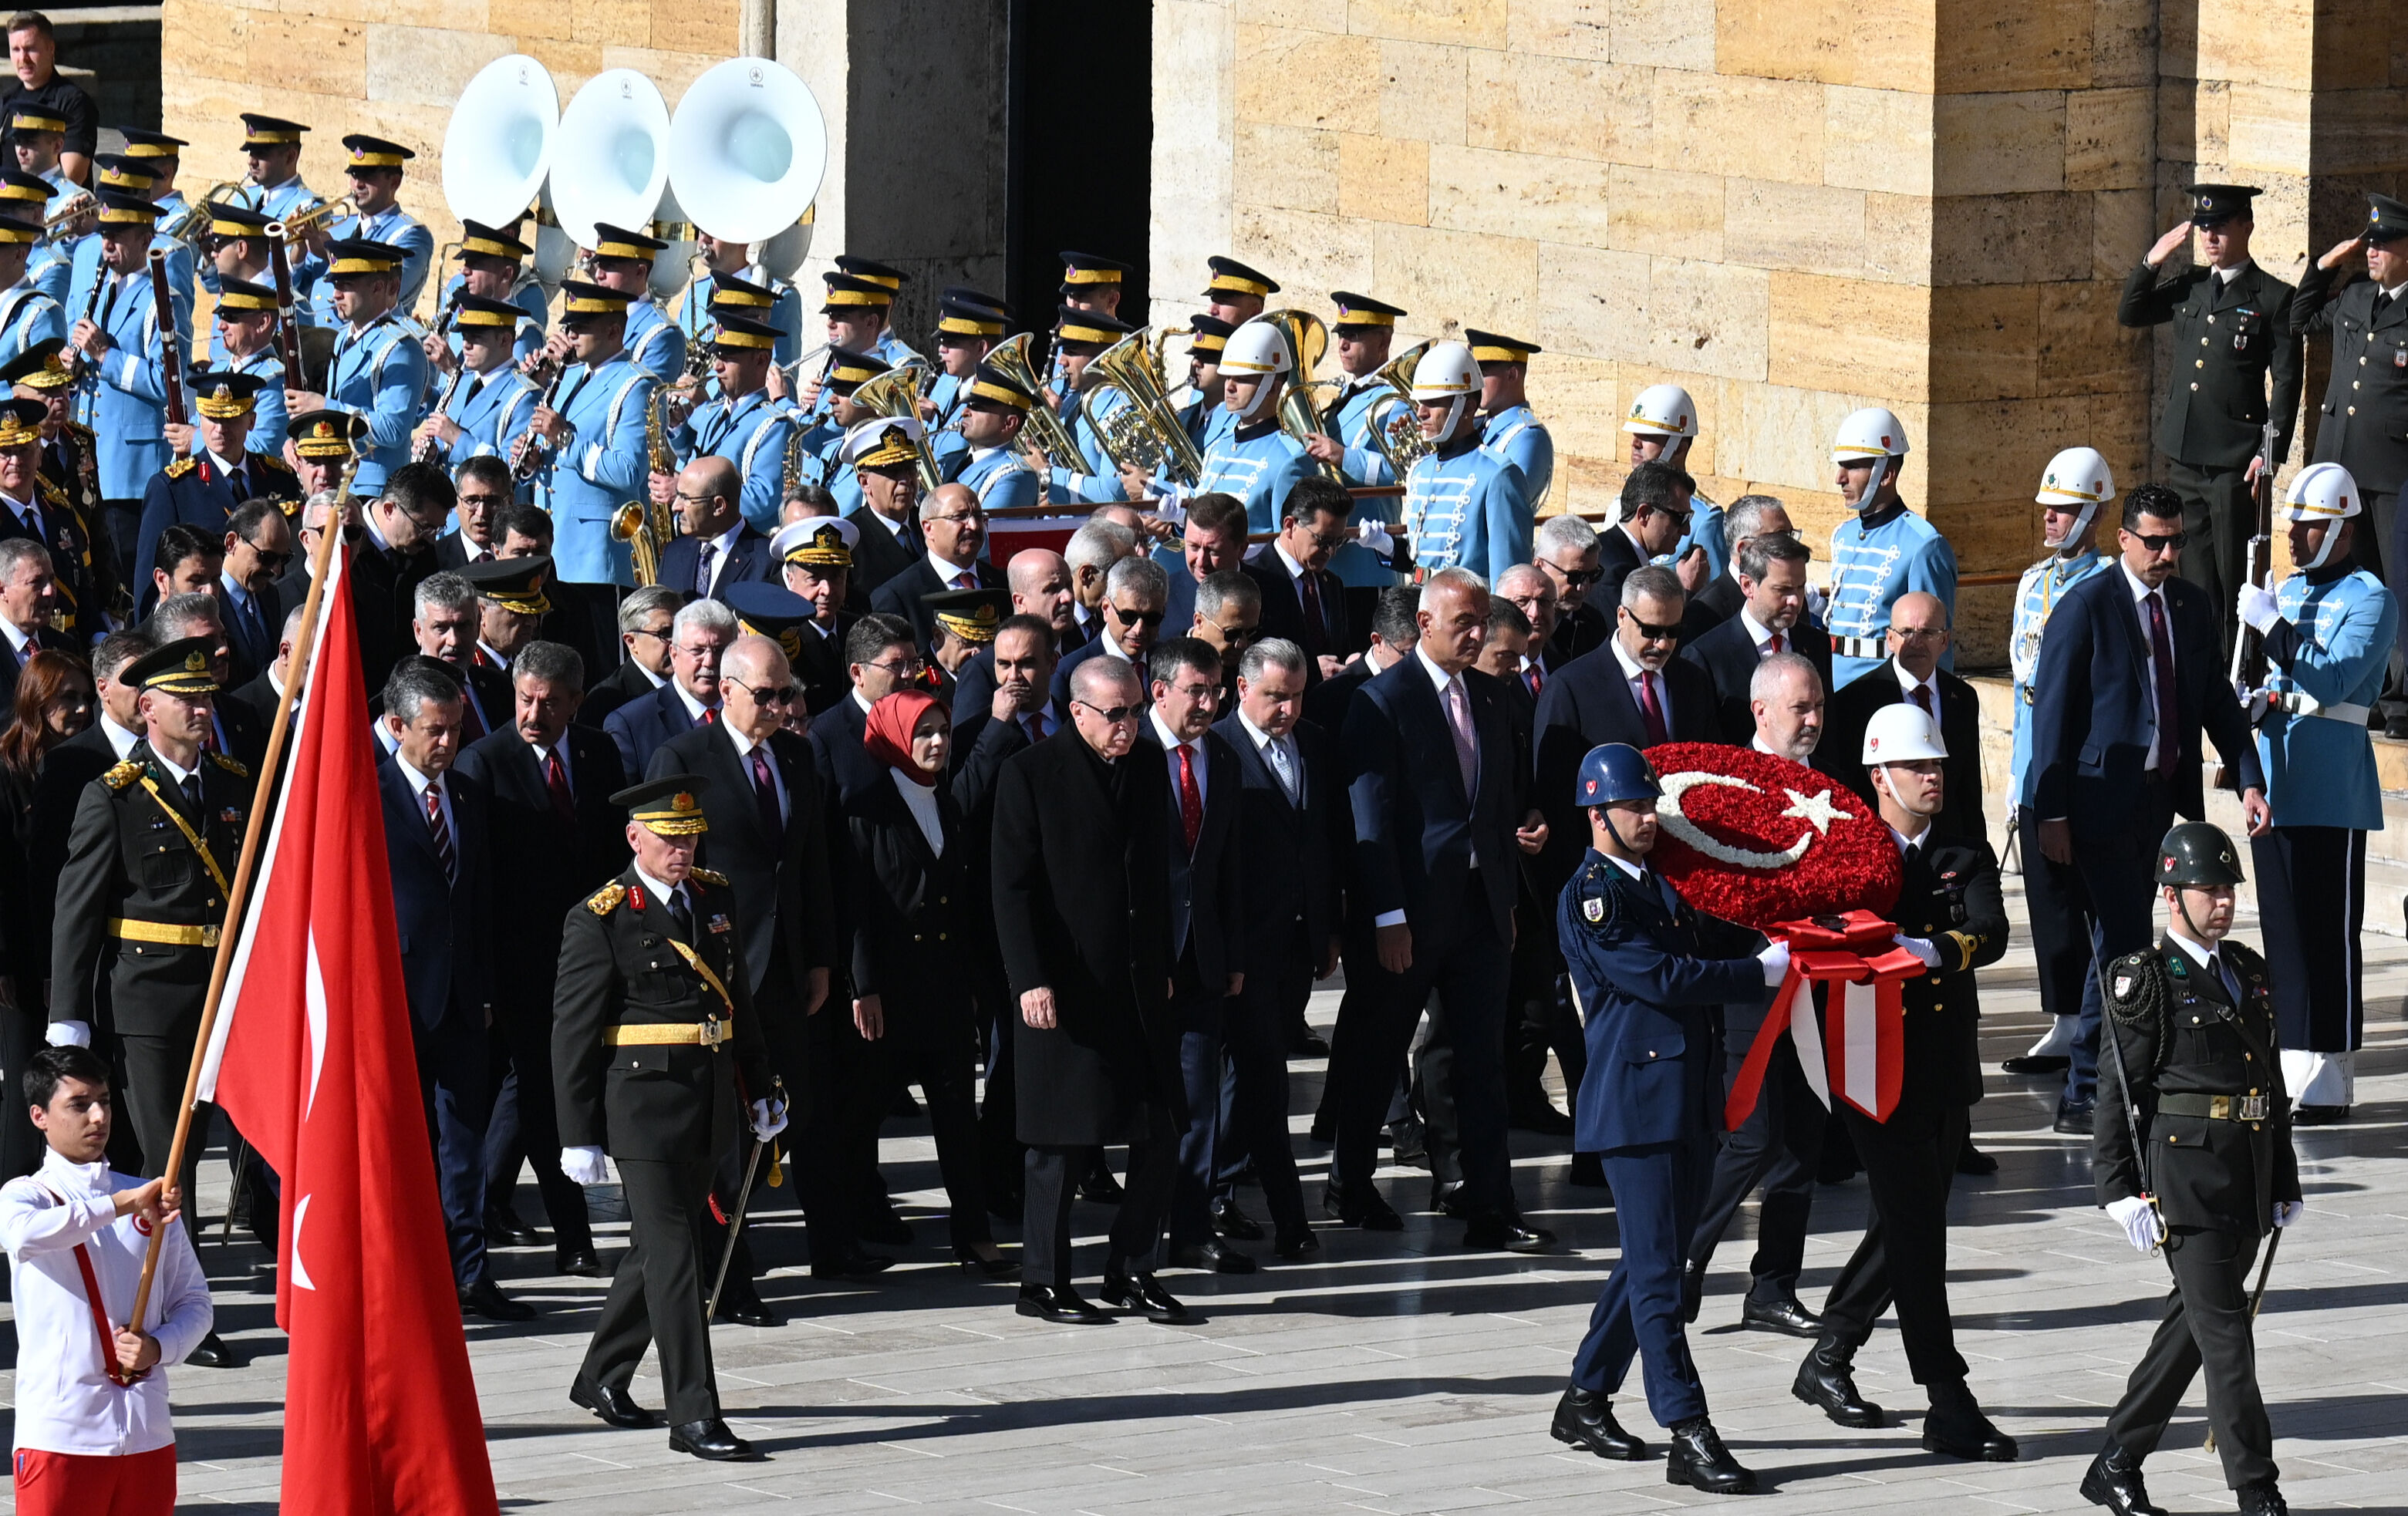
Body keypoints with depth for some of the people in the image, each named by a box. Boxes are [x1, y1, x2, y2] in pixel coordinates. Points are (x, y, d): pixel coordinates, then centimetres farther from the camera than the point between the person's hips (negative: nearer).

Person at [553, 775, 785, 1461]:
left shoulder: (715, 897, 9)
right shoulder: (601, 920, -10)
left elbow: (738, 998, 19)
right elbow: (572, 1034, -9)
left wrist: (759, 1088, 20)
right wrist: (579, 1135, -11)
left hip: (708, 1108, 7)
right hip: (642, 1108, -7)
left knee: (658, 1247, 16)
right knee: (672, 1254, -8)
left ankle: (602, 1379, 32)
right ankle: (693, 1416, -8)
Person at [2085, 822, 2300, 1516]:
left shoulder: (2250, 972, 15)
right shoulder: (2146, 981, -6)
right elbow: (2120, 1090, -8)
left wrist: (2285, 1182, 19)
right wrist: (2124, 1192, -13)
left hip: (2245, 1183, 7)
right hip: (2184, 1172, -7)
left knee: (2193, 1323, 13)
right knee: (2223, 1327, -8)